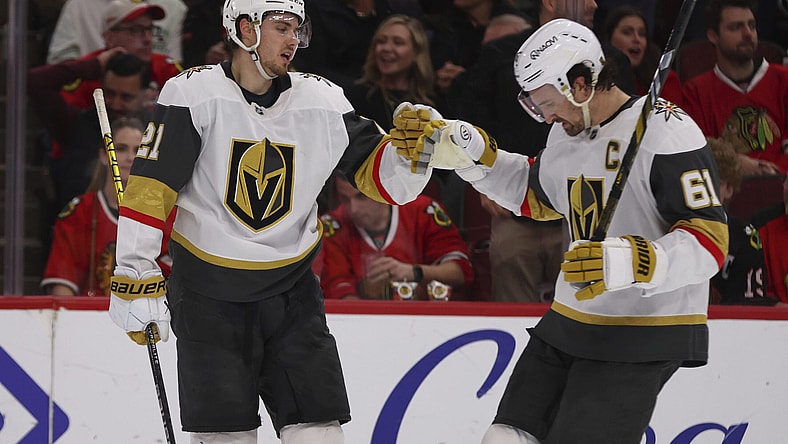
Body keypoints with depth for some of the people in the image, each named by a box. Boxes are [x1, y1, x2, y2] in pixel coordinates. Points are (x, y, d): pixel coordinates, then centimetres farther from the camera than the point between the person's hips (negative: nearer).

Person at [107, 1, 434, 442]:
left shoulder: (323, 100, -1)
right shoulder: (193, 94, -10)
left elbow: (386, 179, 1)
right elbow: (150, 188, -12)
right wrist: (136, 278, -15)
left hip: (291, 290, 3)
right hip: (208, 288, -3)